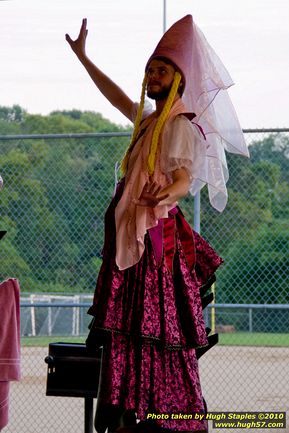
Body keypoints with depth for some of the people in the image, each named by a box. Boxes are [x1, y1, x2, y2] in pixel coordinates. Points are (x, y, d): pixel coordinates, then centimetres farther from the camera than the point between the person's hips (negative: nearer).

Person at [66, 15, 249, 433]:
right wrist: (82, 57, 44)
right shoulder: (149, 119, 18)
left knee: (157, 333, -11)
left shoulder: (182, 127, -9)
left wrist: (164, 196, -47)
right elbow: (117, 96, 35)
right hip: (131, 238, 9)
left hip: (157, 239, -9)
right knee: (128, 331, 5)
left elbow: (184, 177, -24)